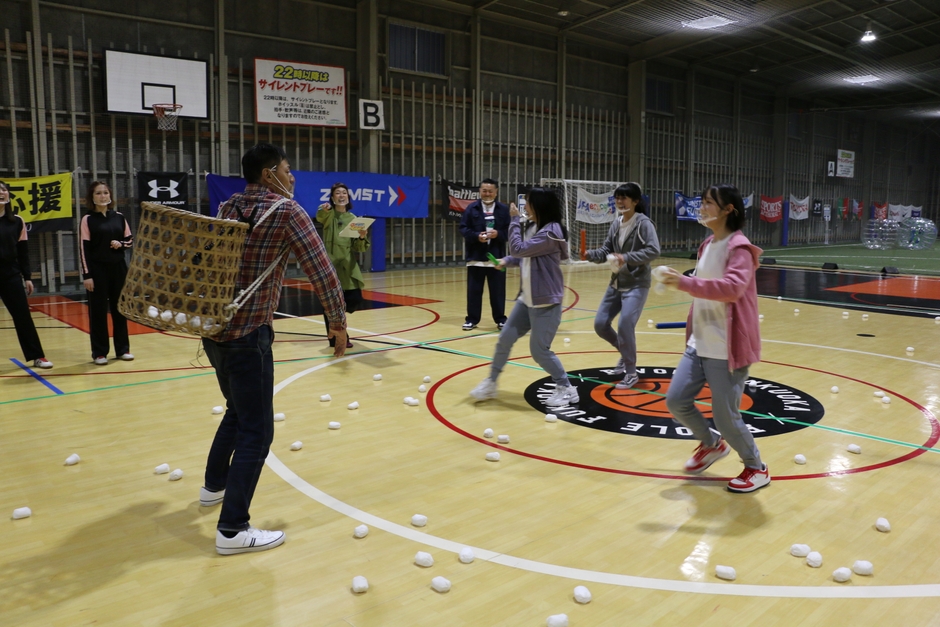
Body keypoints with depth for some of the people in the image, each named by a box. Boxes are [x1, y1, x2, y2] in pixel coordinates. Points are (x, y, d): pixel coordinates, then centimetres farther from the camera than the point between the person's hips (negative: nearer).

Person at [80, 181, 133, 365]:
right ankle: (99, 352, 9)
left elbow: (130, 241, 12)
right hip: (98, 270, -3)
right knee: (98, 310, 1)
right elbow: (85, 249, -7)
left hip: (119, 268, 3)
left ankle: (123, 349, 18)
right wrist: (87, 275, -12)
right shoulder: (87, 219, -4)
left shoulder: (119, 217, 7)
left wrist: (121, 244, -11)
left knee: (120, 308, 9)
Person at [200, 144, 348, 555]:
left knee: (238, 411, 27)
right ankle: (232, 530, 0)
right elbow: (321, 270, -12)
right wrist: (338, 322, -4)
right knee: (256, 430, -2)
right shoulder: (286, 211, -10)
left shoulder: (227, 209, 10)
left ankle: (214, 486, 43)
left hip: (214, 329, 8)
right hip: (248, 335, -8)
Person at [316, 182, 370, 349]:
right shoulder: (328, 215, -1)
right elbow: (320, 217, -28)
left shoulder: (353, 218, 11)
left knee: (355, 300, -1)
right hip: (330, 265, -4)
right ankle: (337, 338, 14)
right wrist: (324, 210, -51)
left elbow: (358, 248, 7)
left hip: (349, 266, 4)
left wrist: (362, 237, -15)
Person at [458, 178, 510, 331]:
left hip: (497, 257, 0)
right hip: (476, 257, 0)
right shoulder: (471, 208, 2)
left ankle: (500, 319, 19)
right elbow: (463, 229, -2)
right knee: (474, 290, 6)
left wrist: (498, 234, -16)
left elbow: (509, 231, 2)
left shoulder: (504, 209, 4)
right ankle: (472, 319, 17)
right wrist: (476, 236, -17)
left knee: (498, 291, 7)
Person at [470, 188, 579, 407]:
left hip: (546, 301, -9)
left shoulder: (551, 232, -20)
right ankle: (490, 383, 21)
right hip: (527, 298, 9)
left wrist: (514, 220, -14)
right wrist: (508, 260, 1)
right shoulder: (534, 227, 10)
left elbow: (519, 249, -23)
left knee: (539, 351, -4)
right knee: (505, 339, 8)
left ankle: (566, 389, 15)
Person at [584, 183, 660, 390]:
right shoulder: (616, 224, 7)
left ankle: (631, 373, 2)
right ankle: (626, 352, 32)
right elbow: (606, 251, 9)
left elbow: (653, 250, -23)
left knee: (625, 326, -16)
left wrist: (627, 258, -32)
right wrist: (591, 254, -11)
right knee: (600, 324, 6)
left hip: (636, 285, -7)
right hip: (616, 283, 7)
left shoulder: (643, 223, -13)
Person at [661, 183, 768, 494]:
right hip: (699, 344, 8)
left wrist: (685, 283, -39)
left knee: (725, 417, -2)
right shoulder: (707, 245, 11)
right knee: (676, 401, 6)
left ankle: (757, 469, 24)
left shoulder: (739, 248, -15)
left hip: (726, 350, -8)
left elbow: (733, 288, -33)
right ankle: (711, 445, 33)